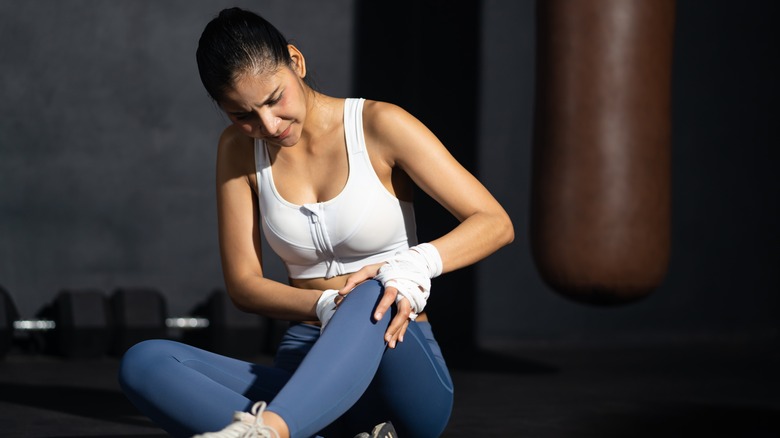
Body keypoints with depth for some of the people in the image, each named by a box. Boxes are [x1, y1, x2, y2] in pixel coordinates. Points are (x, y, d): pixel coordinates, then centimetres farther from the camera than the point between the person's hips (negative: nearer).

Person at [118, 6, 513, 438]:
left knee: (371, 295, -39)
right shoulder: (238, 149, 6)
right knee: (142, 363, -23)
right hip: (307, 377, 4)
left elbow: (495, 223, -8)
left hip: (404, 373, -3)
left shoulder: (379, 125, -5)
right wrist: (330, 305, -17)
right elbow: (243, 284, 3)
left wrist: (415, 265, -29)